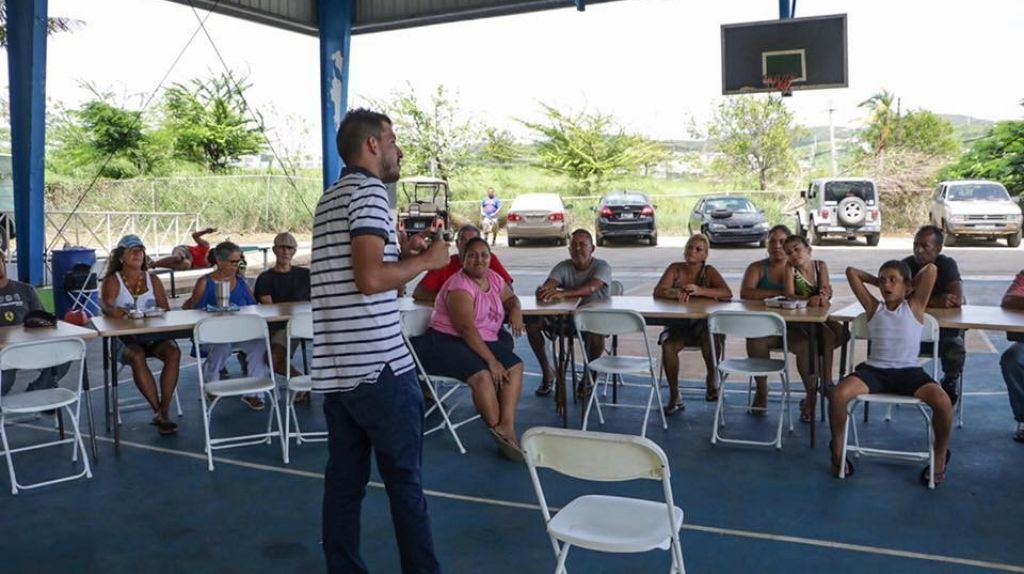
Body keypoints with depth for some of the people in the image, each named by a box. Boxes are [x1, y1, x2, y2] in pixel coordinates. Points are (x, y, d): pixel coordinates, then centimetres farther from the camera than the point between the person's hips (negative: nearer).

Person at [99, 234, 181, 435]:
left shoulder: (152, 279, 16)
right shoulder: (112, 281, 5)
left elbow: (165, 308, 9)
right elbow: (105, 305, -15)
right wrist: (112, 311, -39)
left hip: (154, 334, 3)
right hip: (125, 337, -3)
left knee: (173, 352, -29)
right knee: (137, 356, -36)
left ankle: (164, 411, -26)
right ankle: (158, 412, -28)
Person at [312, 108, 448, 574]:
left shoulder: (329, 199, 18)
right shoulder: (369, 190, -10)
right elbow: (370, 279, -21)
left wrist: (401, 253, 16)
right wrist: (425, 260, -7)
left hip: (335, 369, 9)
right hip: (378, 366, -8)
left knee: (343, 479, 12)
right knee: (405, 480, 3)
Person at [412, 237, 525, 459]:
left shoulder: (493, 278, 9)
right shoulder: (459, 286, -15)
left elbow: (510, 298, 25)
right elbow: (466, 328, -23)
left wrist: (515, 309, -2)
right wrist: (491, 360, -26)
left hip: (484, 341, 8)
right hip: (447, 341, -8)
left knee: (515, 366, -16)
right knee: (482, 374, -33)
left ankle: (507, 426, -27)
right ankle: (501, 432, -20)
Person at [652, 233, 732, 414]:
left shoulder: (709, 271, 1)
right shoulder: (675, 268, 5)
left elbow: (727, 294, -15)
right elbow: (658, 292, -6)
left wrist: (700, 291, -29)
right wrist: (676, 293, -28)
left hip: (703, 324, -1)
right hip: (678, 324, 1)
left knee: (712, 338, -33)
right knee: (668, 346, -29)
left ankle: (711, 380, -3)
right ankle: (674, 396, -14)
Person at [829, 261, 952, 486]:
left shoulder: (914, 307, 7)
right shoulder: (873, 307, 12)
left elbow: (931, 269, -3)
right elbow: (851, 272, 13)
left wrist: (910, 286, 12)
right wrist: (877, 281, 20)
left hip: (909, 371, -1)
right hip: (874, 369, 1)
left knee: (943, 402, -28)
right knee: (838, 394, -26)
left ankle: (940, 457, 1)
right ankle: (837, 451, -1)